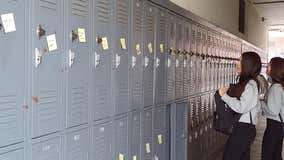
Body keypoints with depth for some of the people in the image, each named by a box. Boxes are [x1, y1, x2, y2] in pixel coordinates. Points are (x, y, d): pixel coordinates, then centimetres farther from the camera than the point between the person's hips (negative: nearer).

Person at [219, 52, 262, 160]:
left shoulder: (250, 85, -16)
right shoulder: (245, 83, 11)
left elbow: (241, 107, -25)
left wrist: (224, 95, -16)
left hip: (243, 129, -9)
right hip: (245, 128, 9)